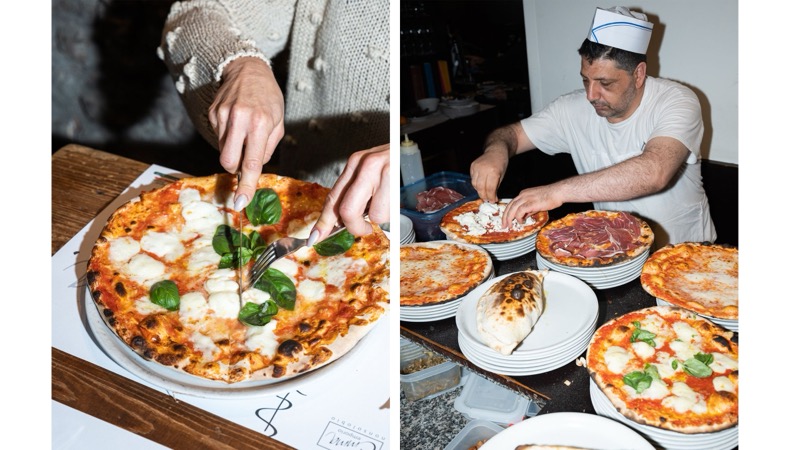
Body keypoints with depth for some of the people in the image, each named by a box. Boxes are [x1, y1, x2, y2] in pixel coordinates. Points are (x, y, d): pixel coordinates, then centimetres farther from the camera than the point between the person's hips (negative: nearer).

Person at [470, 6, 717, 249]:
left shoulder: (676, 102, -17)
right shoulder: (573, 108, -4)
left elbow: (654, 172, -35)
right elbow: (509, 133, 4)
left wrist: (557, 192, -39)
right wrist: (496, 150, -22)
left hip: (683, 248, -4)